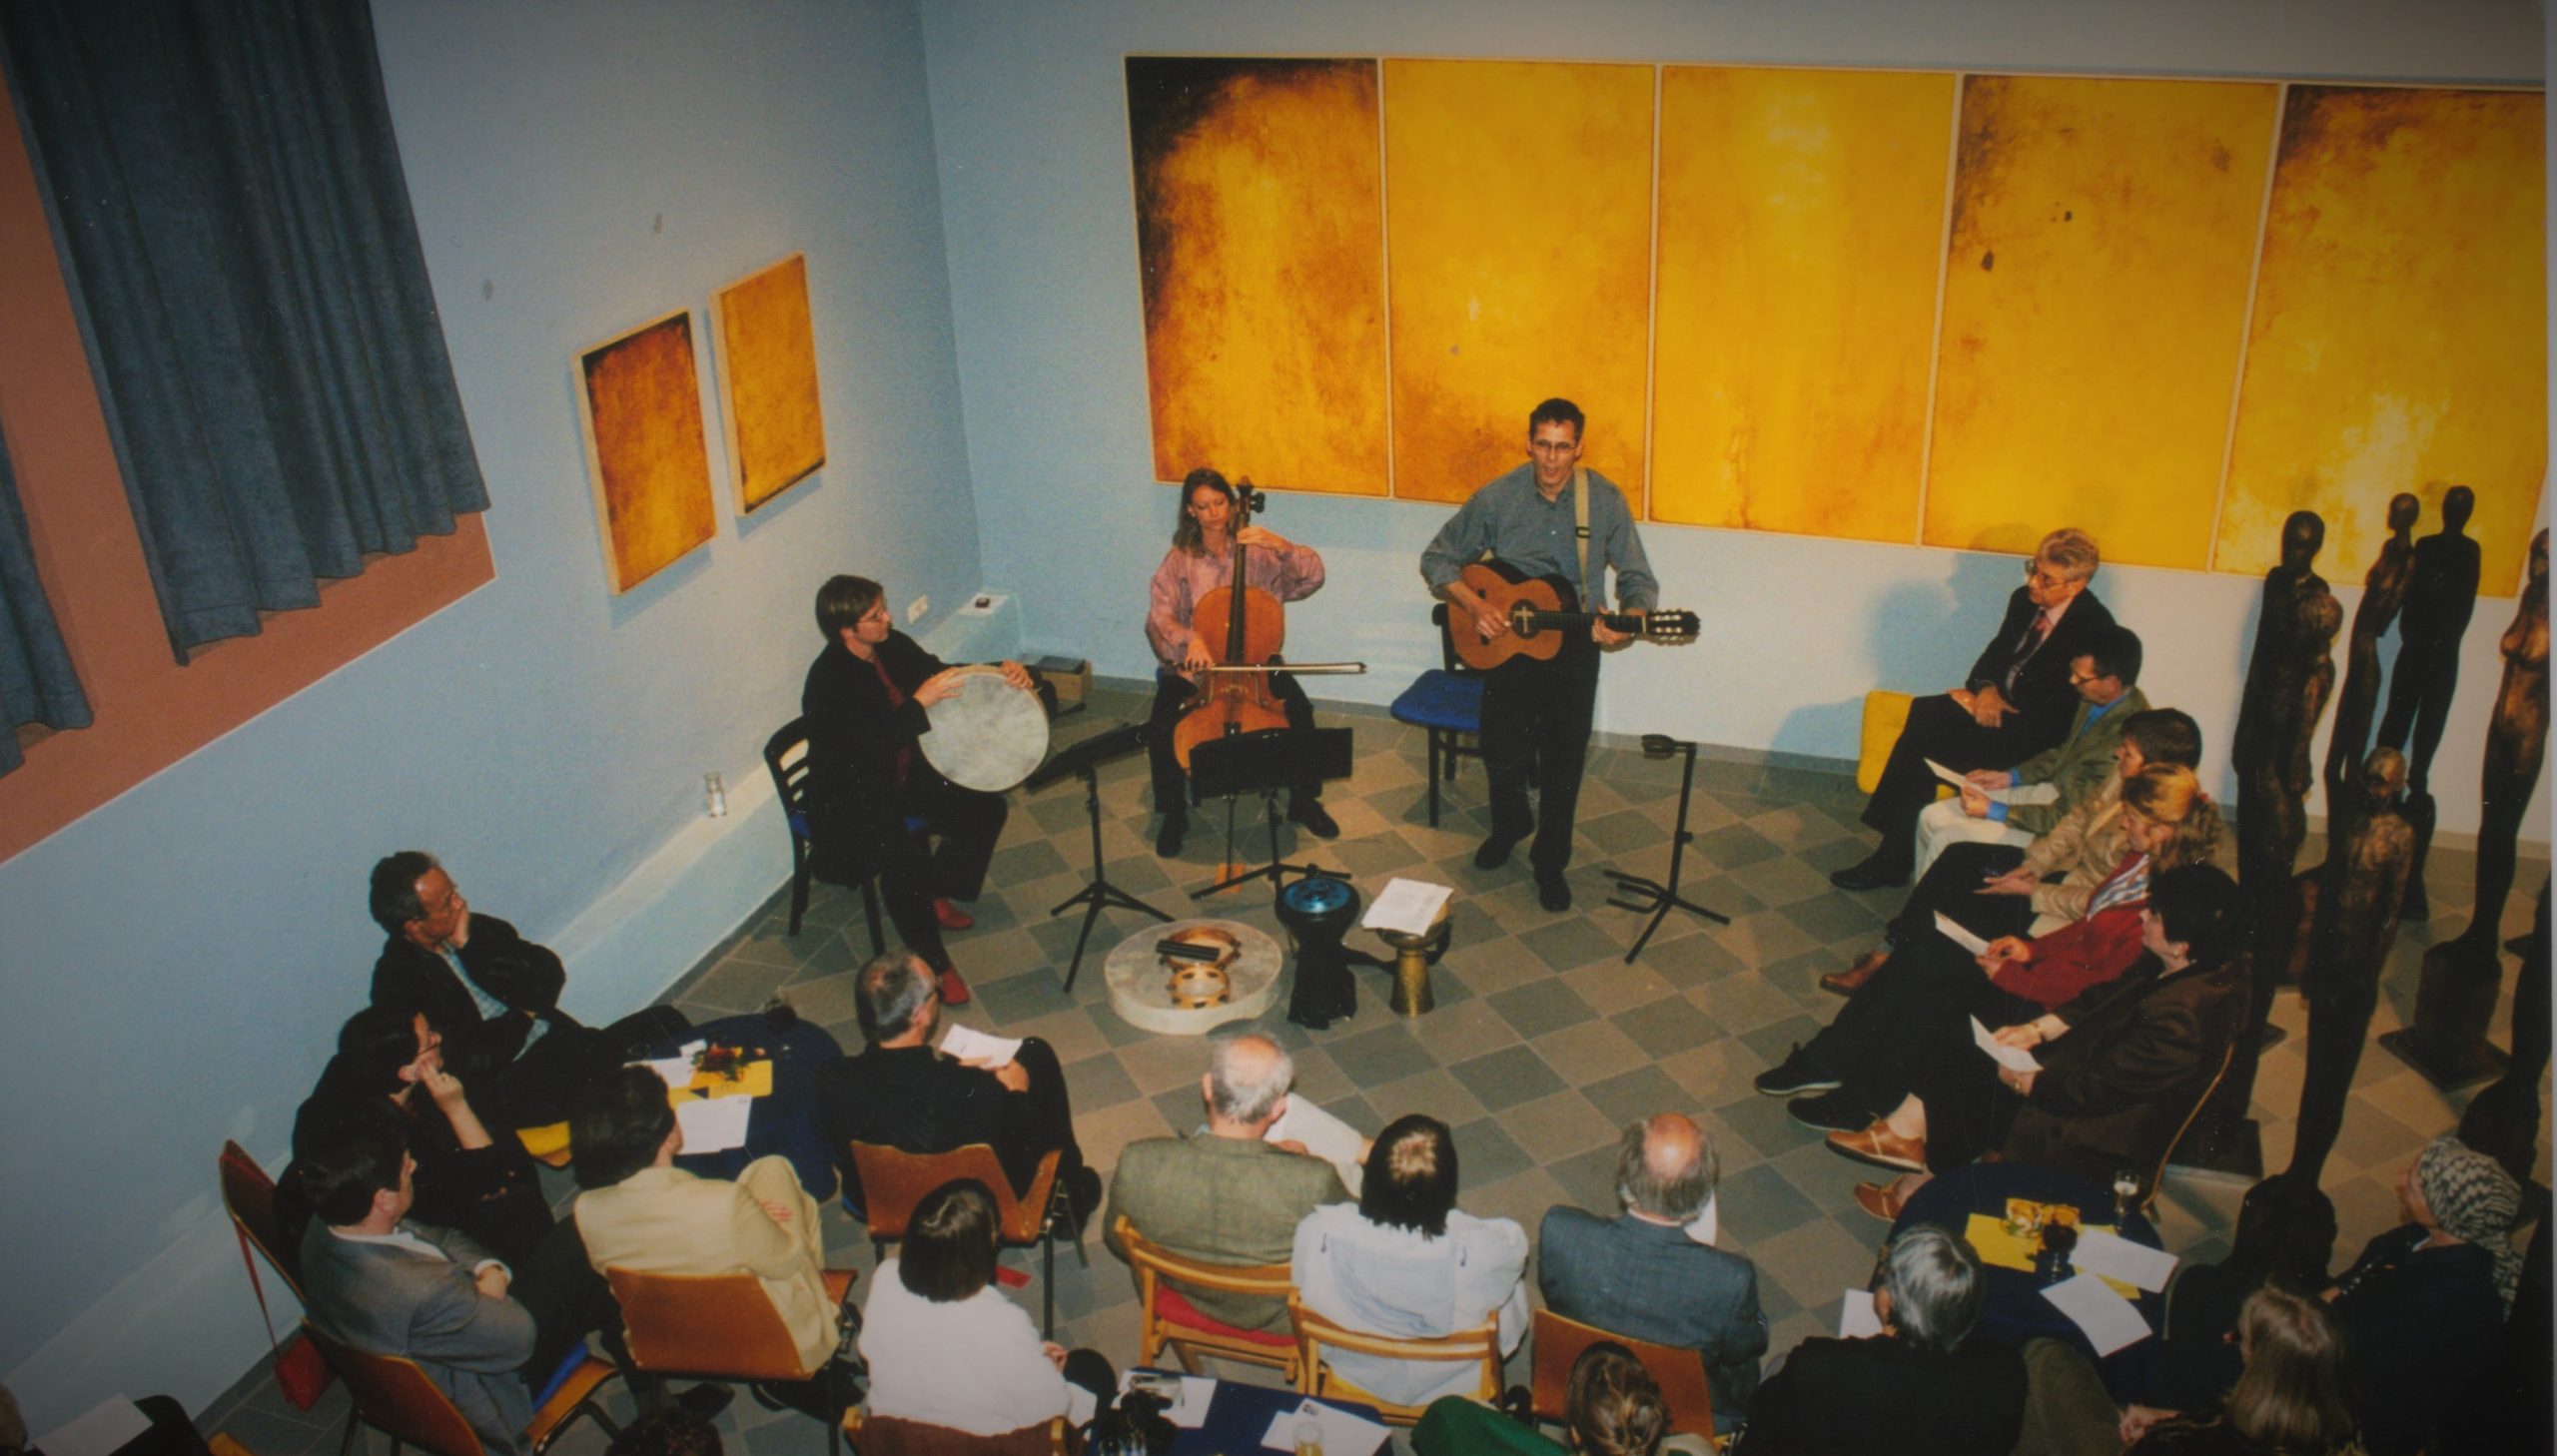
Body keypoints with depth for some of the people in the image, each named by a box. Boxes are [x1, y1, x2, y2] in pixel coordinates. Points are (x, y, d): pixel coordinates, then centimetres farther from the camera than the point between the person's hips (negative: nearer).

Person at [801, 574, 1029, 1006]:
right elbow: (867, 745, -35)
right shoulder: (828, 681, -27)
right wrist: (919, 702, -39)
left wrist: (1003, 675, -14)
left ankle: (935, 895, 19)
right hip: (852, 796, -8)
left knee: (987, 808, 2)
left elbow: (945, 678, 4)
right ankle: (933, 965, -12)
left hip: (904, 772, 8)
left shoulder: (893, 645, -4)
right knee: (904, 860, -30)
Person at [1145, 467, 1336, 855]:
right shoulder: (1180, 560, -1)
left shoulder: (1256, 550, 0)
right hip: (1195, 663, 0)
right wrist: (1189, 639, -33)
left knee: (1299, 710, -24)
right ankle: (1174, 813, -2)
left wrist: (1277, 543, -24)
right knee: (1161, 725, -26)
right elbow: (1160, 615, -13)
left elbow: (1313, 576, -9)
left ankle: (1304, 800, -1)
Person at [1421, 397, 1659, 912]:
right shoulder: (1498, 497, -7)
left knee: (1564, 753, -1)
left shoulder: (1604, 500, -8)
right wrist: (1473, 605, -14)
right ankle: (1510, 824, 32)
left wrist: (1627, 621, -23)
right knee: (1501, 746, -2)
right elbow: (1437, 558, 1)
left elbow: (1638, 579, -2)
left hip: (1573, 639, 0)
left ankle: (1551, 861, 20)